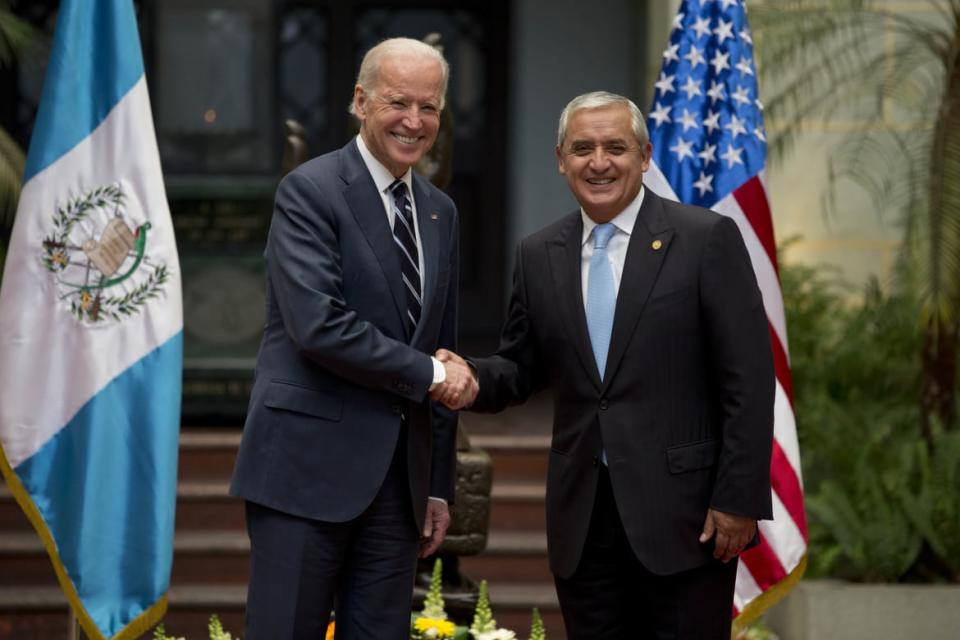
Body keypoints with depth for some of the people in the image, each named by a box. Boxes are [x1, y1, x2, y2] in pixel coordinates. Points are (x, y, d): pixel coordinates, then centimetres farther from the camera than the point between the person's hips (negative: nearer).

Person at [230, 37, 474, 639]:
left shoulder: (440, 212, 15)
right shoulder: (310, 190, -7)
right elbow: (317, 325, -19)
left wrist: (440, 484, 17)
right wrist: (427, 373, -10)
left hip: (400, 475, 7)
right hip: (309, 466, -6)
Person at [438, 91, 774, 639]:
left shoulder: (707, 239, -4)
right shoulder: (539, 256, 10)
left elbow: (748, 380, -7)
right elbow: (523, 367, 16)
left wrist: (737, 500, -11)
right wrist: (476, 381, -7)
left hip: (684, 512, -4)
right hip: (583, 520, 4)